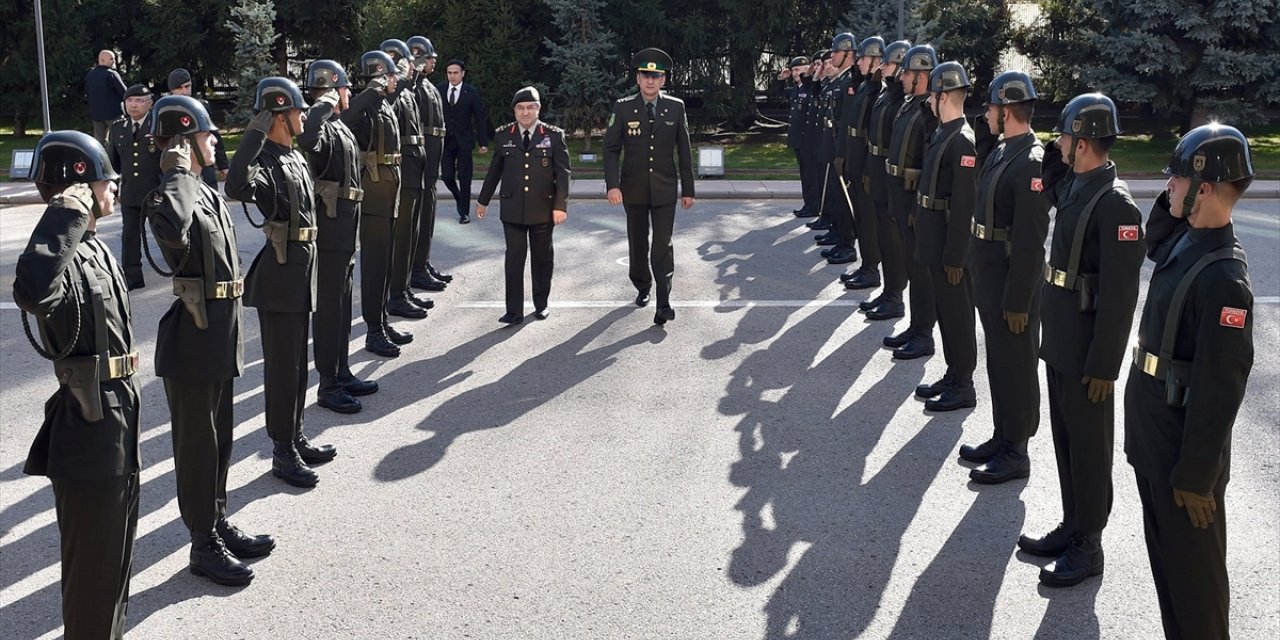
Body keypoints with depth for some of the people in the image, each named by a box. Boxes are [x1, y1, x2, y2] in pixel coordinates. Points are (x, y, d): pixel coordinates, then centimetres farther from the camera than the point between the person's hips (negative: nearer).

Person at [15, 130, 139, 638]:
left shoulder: (93, 246, 9)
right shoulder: (64, 255, -23)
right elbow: (32, 292, -49)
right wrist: (65, 214, -41)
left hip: (115, 413, 10)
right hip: (88, 426, -10)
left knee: (116, 543, 24)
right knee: (94, 558, 4)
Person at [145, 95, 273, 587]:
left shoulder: (209, 195, 12)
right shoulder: (169, 196, -18)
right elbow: (173, 228, -44)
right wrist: (178, 171, -30)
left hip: (222, 338, 9)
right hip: (192, 340, -9)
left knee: (220, 438, 19)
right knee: (197, 444, 3)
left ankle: (219, 525, 33)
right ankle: (204, 545, 15)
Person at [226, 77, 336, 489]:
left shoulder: (295, 156, 11)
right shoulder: (265, 160, -18)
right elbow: (237, 188, -41)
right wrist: (254, 133, -37)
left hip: (303, 270, 9)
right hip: (279, 274, -9)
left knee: (297, 360, 18)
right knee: (282, 365, 0)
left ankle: (296, 438, 30)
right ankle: (283, 453, 10)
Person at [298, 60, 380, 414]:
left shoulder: (339, 126, 14)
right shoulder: (322, 129, -17)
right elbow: (305, 139, -42)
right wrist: (324, 105, -31)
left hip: (345, 229, 10)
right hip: (329, 229, -10)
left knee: (342, 302, 17)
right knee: (328, 305, -2)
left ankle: (342, 373, 29)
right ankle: (328, 385, 6)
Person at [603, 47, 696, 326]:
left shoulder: (676, 107, -1)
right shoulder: (623, 107, -4)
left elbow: (684, 151, 3)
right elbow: (611, 148, -4)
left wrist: (688, 189, 3)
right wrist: (612, 184, -16)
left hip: (664, 190, -1)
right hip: (633, 189, 1)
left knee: (663, 246, -8)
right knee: (638, 244, 14)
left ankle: (664, 303, -5)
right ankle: (642, 287, 36)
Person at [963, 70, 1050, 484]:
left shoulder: (1030, 162, -22)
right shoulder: (1001, 150, 6)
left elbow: (1030, 241, -24)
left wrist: (1018, 301, -22)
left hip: (1012, 281, -9)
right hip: (989, 275, 10)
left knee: (1015, 366, 3)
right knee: (998, 361, 19)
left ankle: (1016, 453, 15)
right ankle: (1002, 438, 33)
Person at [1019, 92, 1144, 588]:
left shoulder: (1115, 204, -22)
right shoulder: (1075, 185, 4)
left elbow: (1121, 294, -22)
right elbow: (1049, 190, 31)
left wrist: (1103, 366, -20)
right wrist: (1053, 154, 9)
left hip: (1087, 350, -9)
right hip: (1060, 342, 9)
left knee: (1088, 447, 5)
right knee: (1065, 439, 18)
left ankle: (1088, 547, 18)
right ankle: (1072, 526, 33)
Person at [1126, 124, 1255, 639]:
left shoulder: (1223, 278, -25)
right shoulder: (1182, 241, 1)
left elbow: (1220, 388, -24)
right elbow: (1152, 244, 27)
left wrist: (1196, 474, -20)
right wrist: (1173, 202, 5)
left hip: (1183, 440, -9)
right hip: (1151, 429, 9)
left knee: (1192, 560, 7)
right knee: (1164, 550, 22)